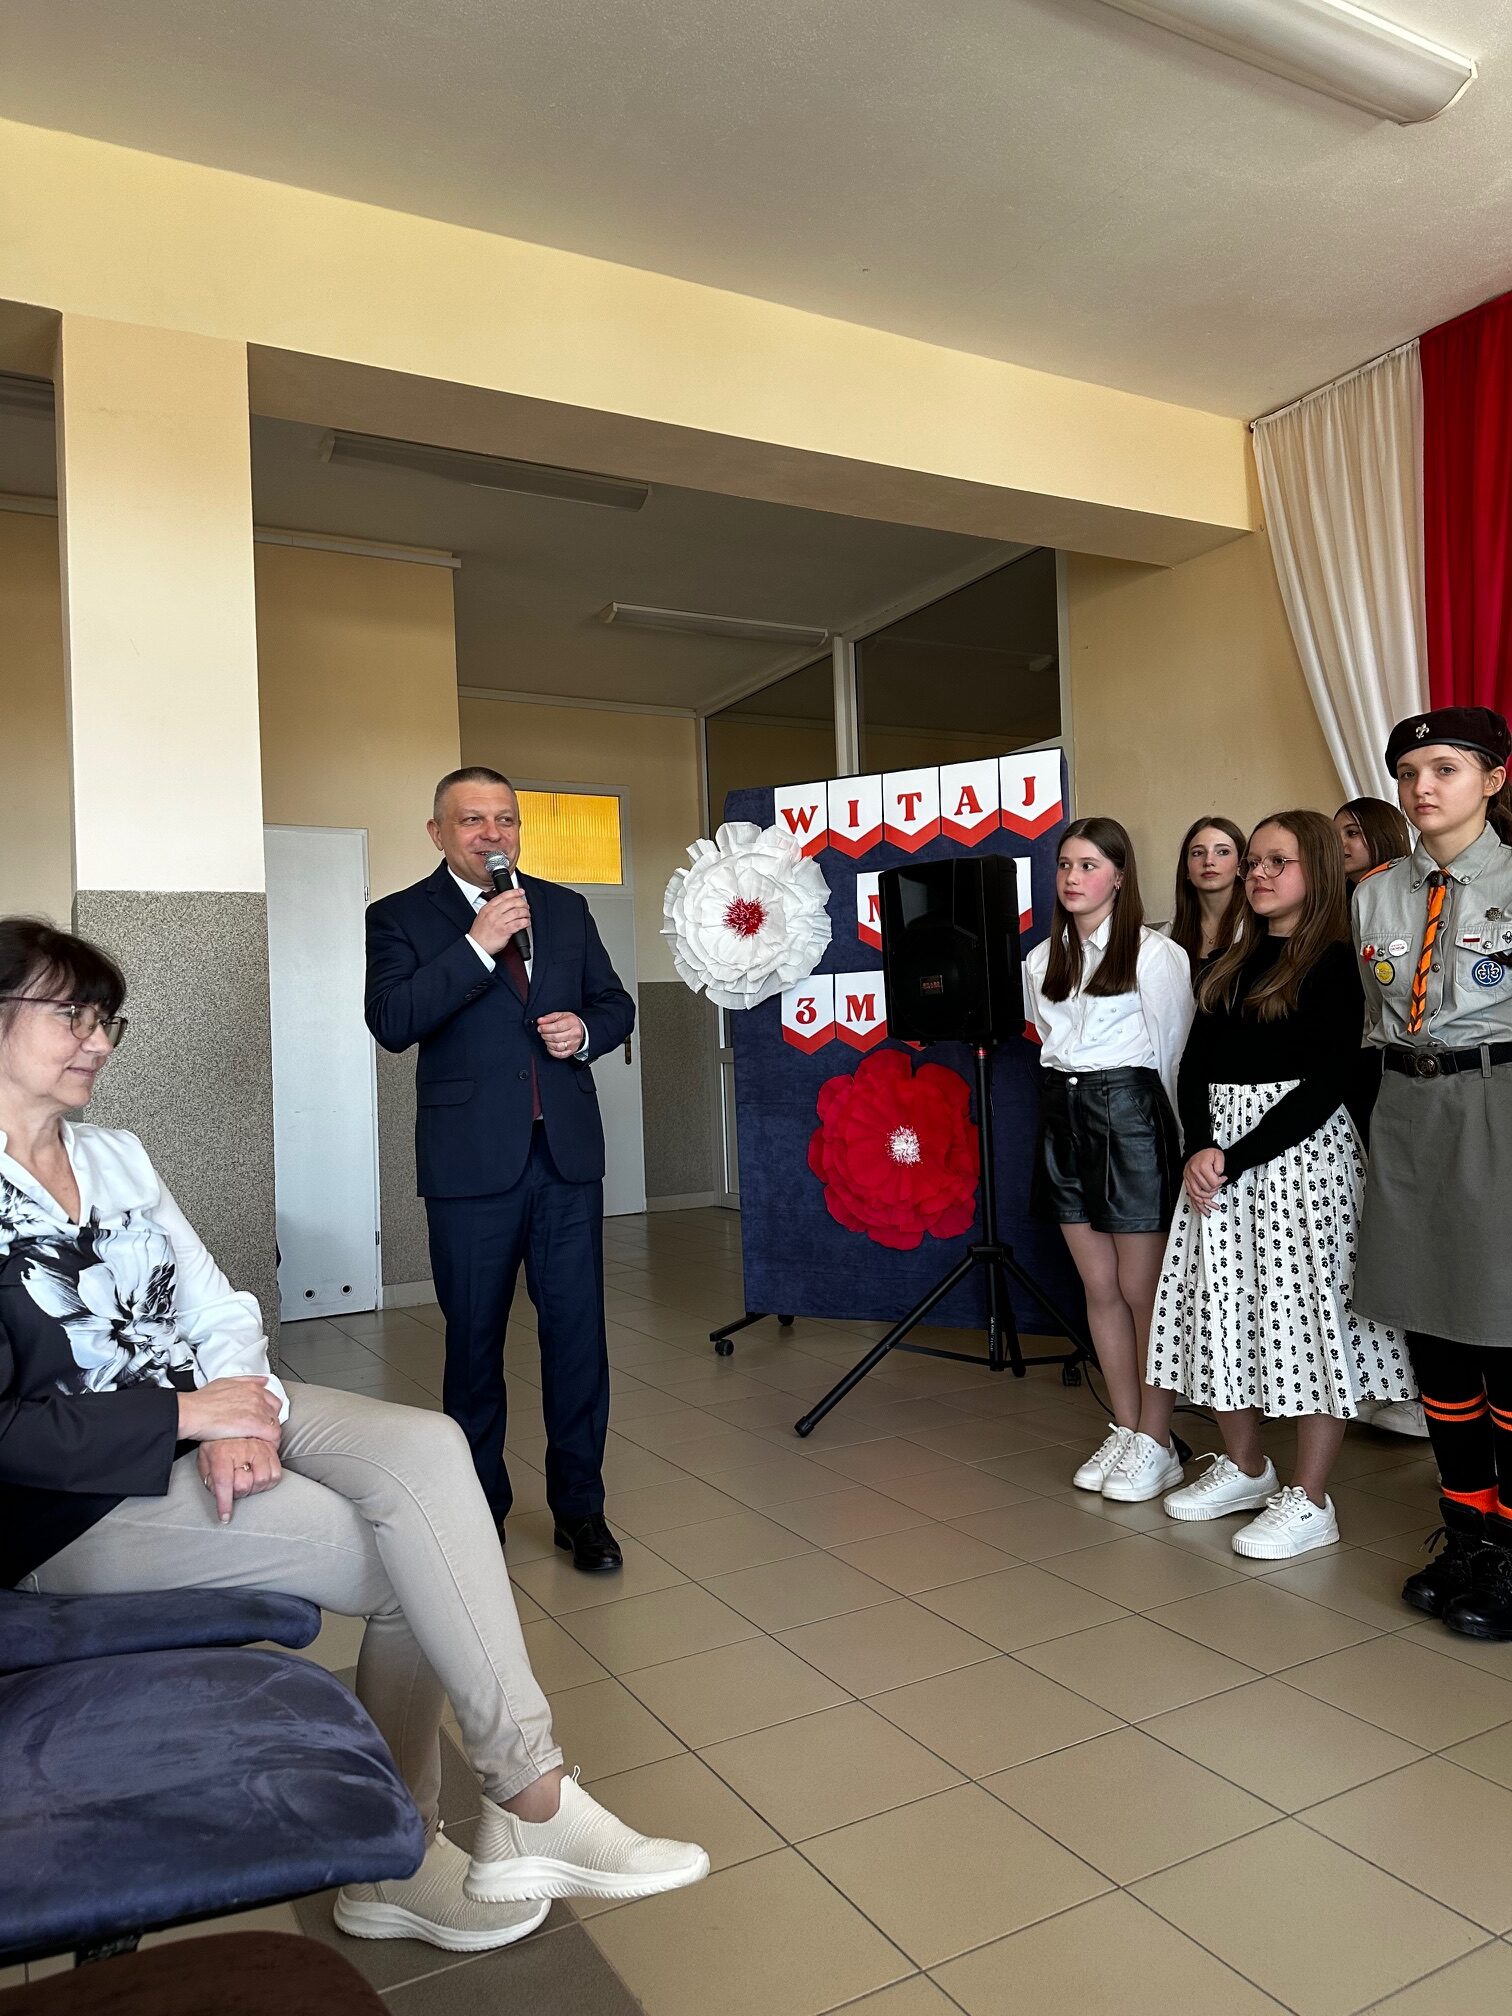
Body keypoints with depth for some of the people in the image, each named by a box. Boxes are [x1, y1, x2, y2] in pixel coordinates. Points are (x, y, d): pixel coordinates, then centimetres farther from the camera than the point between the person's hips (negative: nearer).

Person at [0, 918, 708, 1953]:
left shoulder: (117, 1156, 11)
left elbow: (219, 1314, 6)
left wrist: (241, 1415, -14)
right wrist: (192, 1413, -19)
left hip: (218, 1408, 6)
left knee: (427, 1448, -21)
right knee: (417, 1562, -21)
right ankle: (531, 1802, -4)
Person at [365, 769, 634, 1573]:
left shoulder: (565, 908, 12)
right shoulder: (401, 917, 0)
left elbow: (615, 1001, 17)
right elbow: (391, 1022, -15)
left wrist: (586, 1028, -5)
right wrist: (477, 945, -21)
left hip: (566, 1151, 3)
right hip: (472, 1160, -2)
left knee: (578, 1329, 4)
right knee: (474, 1340, 11)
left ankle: (580, 1507, 20)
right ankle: (479, 1509, 28)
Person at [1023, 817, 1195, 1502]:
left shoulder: (1153, 953, -6)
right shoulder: (1042, 960, 11)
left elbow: (1174, 1052, -5)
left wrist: (1181, 1143, -4)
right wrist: (1067, 1101, 12)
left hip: (1129, 1112, -6)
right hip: (1062, 1116, 6)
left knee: (1142, 1289, 1)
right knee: (1099, 1287, 11)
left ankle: (1156, 1443, 14)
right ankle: (1124, 1429, 23)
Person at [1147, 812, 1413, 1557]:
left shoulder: (1336, 962, -5)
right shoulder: (1229, 965, 15)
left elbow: (1326, 1084, -13)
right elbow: (1193, 1066, 8)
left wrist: (1236, 1160, -16)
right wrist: (1199, 1148, -9)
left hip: (1302, 1149, -7)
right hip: (1221, 1152, 7)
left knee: (1305, 1308, -3)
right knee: (1224, 1307, 10)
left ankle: (1309, 1501, 9)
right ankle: (1243, 1467, 27)